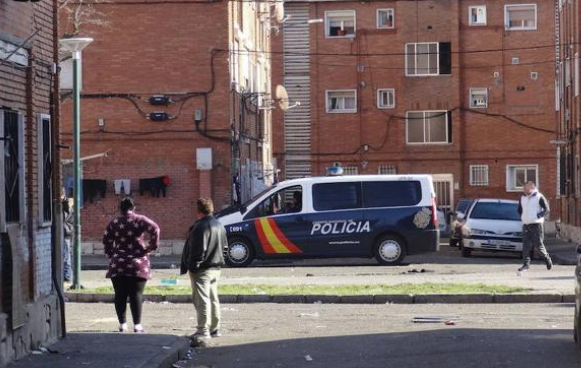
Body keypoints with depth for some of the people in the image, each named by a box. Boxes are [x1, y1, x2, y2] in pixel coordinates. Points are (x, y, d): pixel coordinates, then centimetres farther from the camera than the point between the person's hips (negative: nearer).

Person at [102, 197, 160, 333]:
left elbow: (106, 240, 7)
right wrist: (153, 246, -7)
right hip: (137, 263, -2)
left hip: (118, 264, 2)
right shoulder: (139, 220, -2)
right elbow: (154, 228, -16)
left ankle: (122, 324, 8)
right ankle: (137, 325, -4)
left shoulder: (114, 223, 7)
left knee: (120, 295, 7)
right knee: (136, 294, -1)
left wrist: (110, 255, 16)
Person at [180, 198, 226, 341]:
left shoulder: (200, 227, -18)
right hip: (216, 268, 9)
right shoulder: (219, 226, 13)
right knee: (213, 298, 16)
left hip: (202, 270, -9)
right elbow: (224, 246, 19)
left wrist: (192, 266, -17)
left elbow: (198, 250, -22)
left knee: (202, 299, -7)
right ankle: (214, 329, 21)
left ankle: (203, 330, -9)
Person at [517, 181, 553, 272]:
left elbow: (546, 209, -5)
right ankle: (526, 264, -2)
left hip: (536, 224, -5)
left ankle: (547, 259, 22)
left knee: (538, 244, 0)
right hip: (525, 224, 5)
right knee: (526, 245, -2)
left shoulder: (539, 197, -5)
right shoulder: (523, 198, 13)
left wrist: (538, 216, -13)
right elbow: (520, 209, 26)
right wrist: (522, 217, 13)